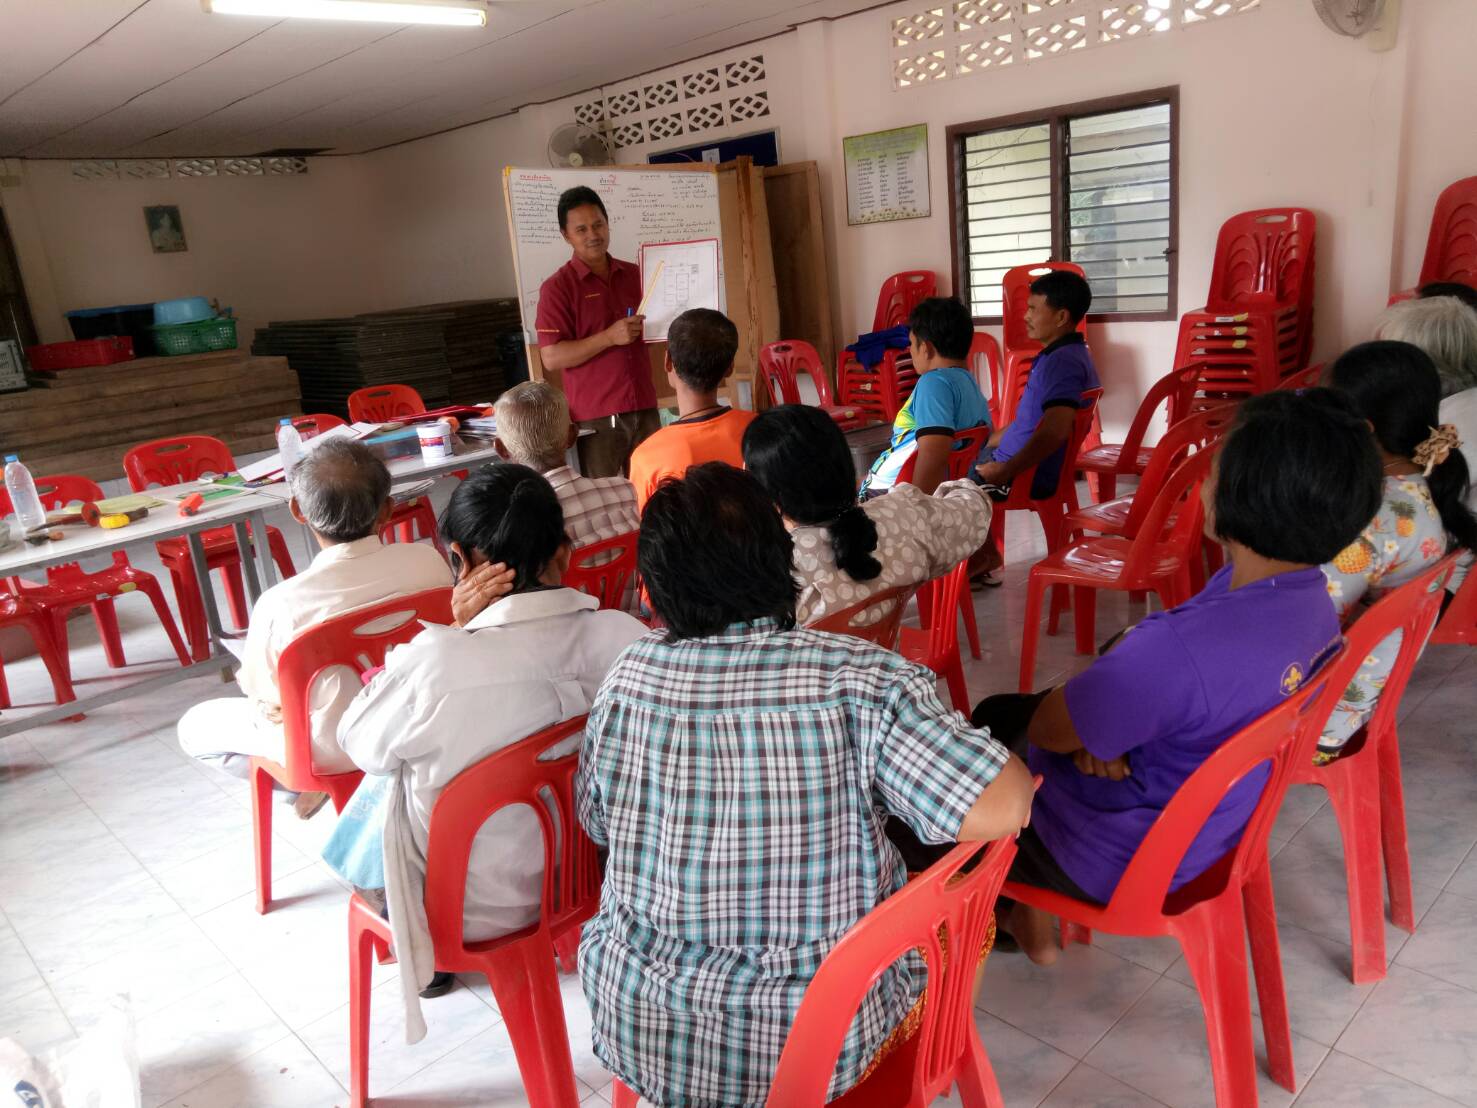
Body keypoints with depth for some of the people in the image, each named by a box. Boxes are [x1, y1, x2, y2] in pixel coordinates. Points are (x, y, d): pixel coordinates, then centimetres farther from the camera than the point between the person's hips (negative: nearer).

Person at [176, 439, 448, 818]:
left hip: (330, 751, -5)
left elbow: (262, 693, -13)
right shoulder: (427, 561, -26)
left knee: (193, 727, 21)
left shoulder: (280, 605, -32)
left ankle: (305, 787, 17)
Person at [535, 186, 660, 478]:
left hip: (644, 408, 5)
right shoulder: (557, 287, -4)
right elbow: (551, 358, -11)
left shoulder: (635, 275, 13)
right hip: (595, 417, -5)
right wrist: (609, 337, -18)